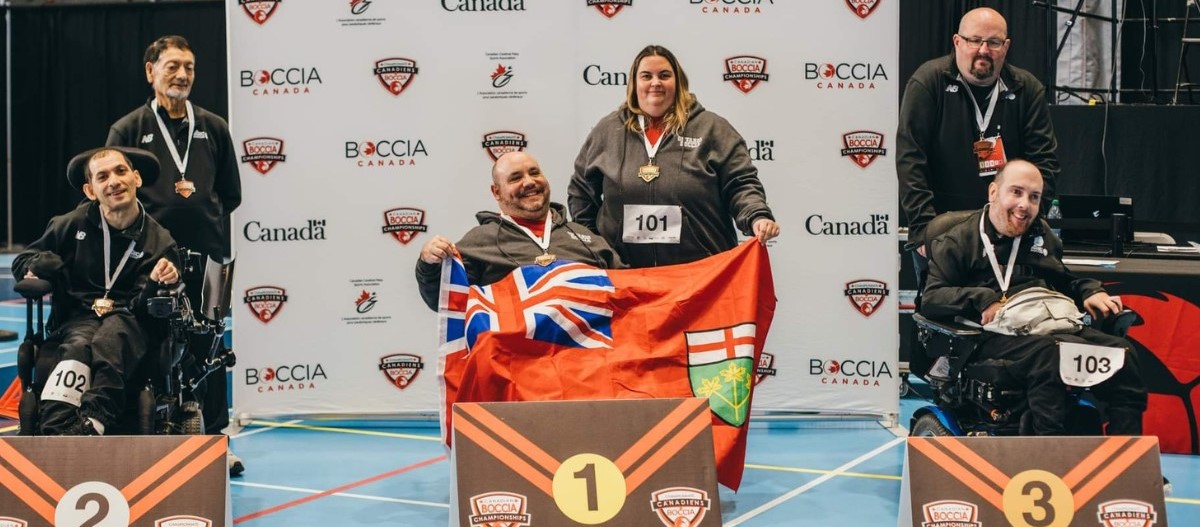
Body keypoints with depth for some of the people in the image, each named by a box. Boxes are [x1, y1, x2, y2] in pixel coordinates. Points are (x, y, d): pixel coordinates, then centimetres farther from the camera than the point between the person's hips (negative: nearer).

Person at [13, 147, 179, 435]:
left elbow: (144, 307, 0)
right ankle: (56, 427, -55)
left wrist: (156, 284, -23)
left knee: (110, 338, -37)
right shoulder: (72, 225, 8)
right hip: (78, 318, 1)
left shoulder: (158, 239, 5)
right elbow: (22, 262, 20)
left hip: (128, 320, -1)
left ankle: (93, 421, -54)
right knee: (79, 347, -35)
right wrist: (43, 266, -5)